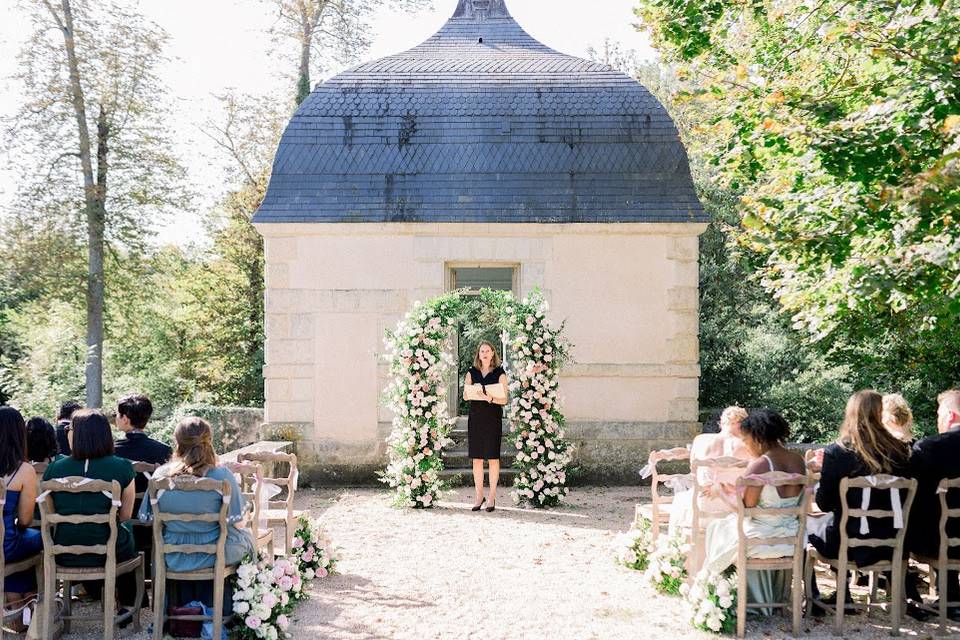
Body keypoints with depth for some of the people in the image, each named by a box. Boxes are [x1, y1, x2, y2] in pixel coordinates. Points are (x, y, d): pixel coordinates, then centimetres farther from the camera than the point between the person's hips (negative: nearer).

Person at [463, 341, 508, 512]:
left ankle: (492, 496, 5)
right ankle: (479, 496, 11)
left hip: (493, 419, -2)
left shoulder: (499, 373, 3)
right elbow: (465, 396, 6)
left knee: (493, 458, -1)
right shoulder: (472, 373, 12)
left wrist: (491, 399, -21)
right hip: (475, 418, 3)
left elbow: (504, 399, -2)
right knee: (477, 458, 3)